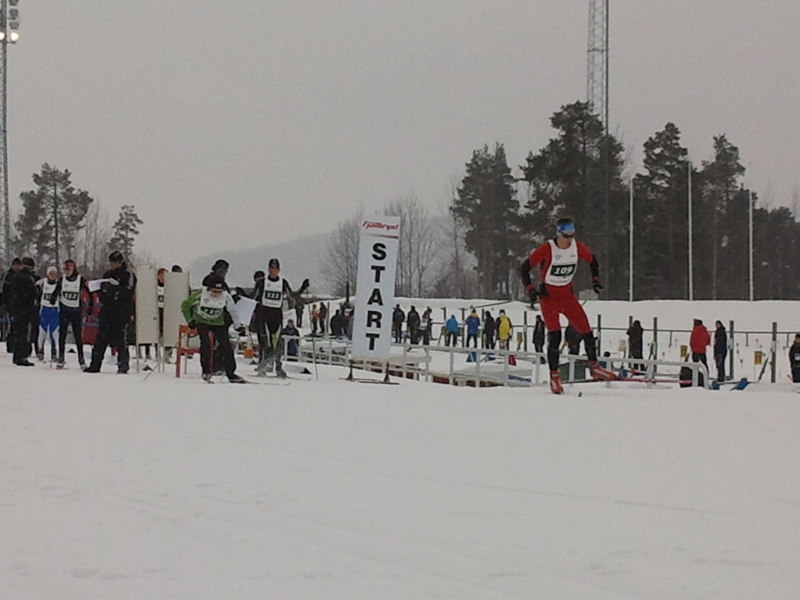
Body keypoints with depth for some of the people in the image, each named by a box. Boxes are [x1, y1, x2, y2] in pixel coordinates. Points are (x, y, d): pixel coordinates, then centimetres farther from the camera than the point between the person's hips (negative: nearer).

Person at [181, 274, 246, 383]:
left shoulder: (226, 296, -18)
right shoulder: (199, 295, -25)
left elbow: (232, 310, 1)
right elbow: (185, 305, -9)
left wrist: (238, 324, 6)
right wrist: (190, 320, -10)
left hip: (218, 322, 2)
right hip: (202, 321, -2)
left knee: (225, 345, -6)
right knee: (206, 342, -23)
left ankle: (231, 374, 2)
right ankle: (206, 371, -15)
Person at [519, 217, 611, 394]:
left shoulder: (578, 247, -7)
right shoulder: (547, 249, -19)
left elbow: (592, 261, 14)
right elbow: (524, 268, -13)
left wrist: (595, 280, 5)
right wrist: (530, 289, -20)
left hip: (567, 295, 4)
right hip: (548, 296, -4)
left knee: (586, 330, -4)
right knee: (554, 335, -16)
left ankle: (594, 367, 13)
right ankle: (554, 375, -7)